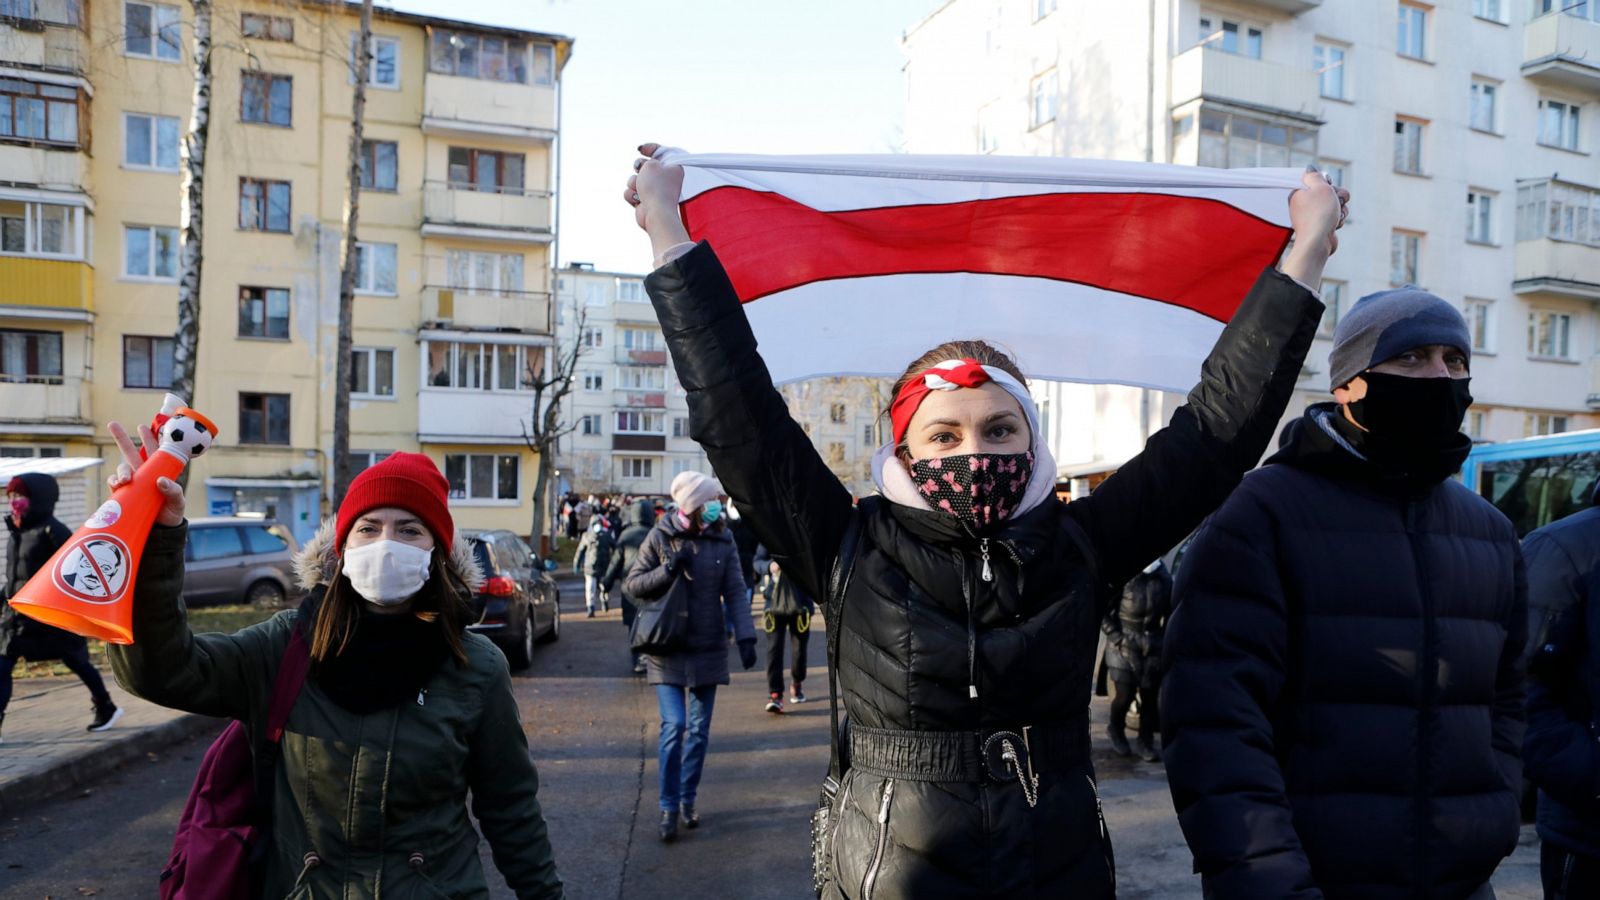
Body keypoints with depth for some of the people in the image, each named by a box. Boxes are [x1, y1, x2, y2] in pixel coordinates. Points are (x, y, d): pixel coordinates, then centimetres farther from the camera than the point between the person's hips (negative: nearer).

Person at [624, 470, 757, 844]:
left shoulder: (722, 542, 0)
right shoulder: (660, 538, -5)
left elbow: (735, 592, -3)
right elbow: (632, 585, -1)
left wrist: (745, 636, -14)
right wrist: (668, 570, -18)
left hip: (708, 649, 3)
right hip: (668, 649, -2)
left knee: (699, 730, 9)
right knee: (674, 725, -9)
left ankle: (688, 801, 24)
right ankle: (669, 807, 5)